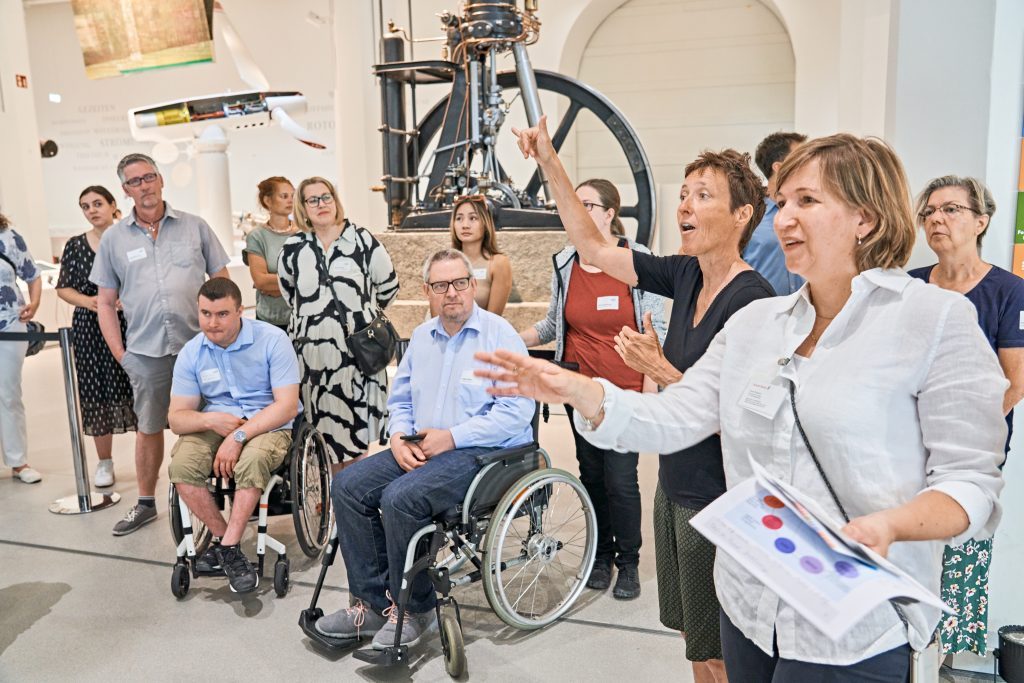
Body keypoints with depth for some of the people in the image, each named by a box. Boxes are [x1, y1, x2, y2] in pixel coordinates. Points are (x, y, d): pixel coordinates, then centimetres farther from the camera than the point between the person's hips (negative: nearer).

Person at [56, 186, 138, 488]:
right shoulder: (75, 246, 6)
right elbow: (63, 288, 9)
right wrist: (88, 301, -9)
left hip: (130, 325, -2)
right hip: (90, 330, 2)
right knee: (97, 392, 6)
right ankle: (104, 462, 21)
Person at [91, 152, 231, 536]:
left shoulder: (194, 227, 4)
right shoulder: (114, 239, 7)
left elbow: (222, 282, 6)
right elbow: (105, 302, 10)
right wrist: (120, 353, 2)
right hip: (146, 353, 2)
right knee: (148, 429, 13)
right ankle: (146, 504, 28)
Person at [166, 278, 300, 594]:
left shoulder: (272, 340, -12)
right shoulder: (191, 353, 0)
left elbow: (287, 405, -17)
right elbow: (177, 417, 1)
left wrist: (239, 435, -25)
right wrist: (209, 419, -22)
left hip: (266, 424, -4)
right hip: (214, 425, 4)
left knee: (252, 460, -36)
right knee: (181, 466, -25)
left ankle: (228, 546, -20)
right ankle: (222, 536, -5)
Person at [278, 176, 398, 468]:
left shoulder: (362, 240, 0)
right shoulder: (293, 248, 7)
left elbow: (389, 285, 8)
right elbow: (287, 291, 23)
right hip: (314, 346, 2)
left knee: (362, 422, 0)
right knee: (326, 425, 5)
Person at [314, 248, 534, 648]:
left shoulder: (500, 336, -8)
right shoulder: (421, 337, 14)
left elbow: (516, 412, -17)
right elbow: (400, 398, 21)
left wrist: (452, 437, -19)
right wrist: (399, 436, -1)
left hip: (482, 451, -7)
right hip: (420, 448, 8)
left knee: (400, 497, -28)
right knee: (347, 485, -9)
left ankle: (413, 610, -6)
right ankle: (373, 603, -1)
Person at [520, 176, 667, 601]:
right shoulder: (564, 264, 3)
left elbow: (656, 329, -3)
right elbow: (553, 325, 14)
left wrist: (651, 388, -8)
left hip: (626, 391, -3)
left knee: (621, 480, -2)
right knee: (591, 474, 12)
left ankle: (628, 562, 20)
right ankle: (601, 555, 31)